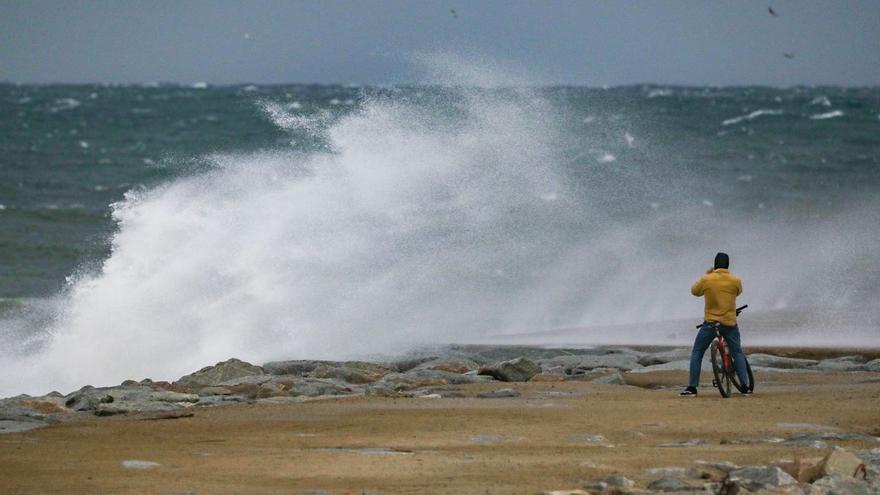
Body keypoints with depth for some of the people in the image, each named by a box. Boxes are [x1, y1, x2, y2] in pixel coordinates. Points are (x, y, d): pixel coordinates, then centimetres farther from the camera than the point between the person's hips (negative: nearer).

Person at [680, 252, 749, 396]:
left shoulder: (706, 279, -9)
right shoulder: (735, 280, -5)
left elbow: (695, 291, 8)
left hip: (710, 323, -1)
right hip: (730, 323, 1)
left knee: (697, 353, 8)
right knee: (737, 353, 15)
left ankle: (692, 388, 1)